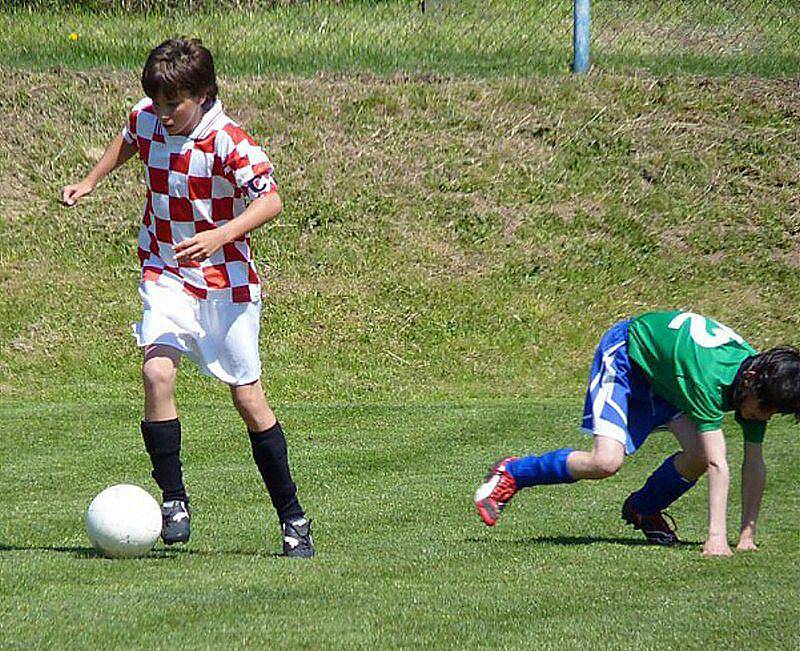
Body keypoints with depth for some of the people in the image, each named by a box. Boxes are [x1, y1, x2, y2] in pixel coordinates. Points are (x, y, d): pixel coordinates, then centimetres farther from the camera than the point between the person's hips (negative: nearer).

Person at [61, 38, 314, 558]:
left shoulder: (229, 142, -20)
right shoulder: (146, 120, -2)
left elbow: (270, 201, -29)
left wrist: (220, 236, -41)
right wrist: (91, 182, 22)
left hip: (226, 282, -4)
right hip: (166, 276, 4)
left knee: (248, 396, 1)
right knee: (157, 370, -21)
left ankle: (292, 516, 15)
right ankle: (174, 500, -11)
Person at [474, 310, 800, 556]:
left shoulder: (760, 383, -18)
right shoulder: (710, 377, -40)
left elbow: (755, 464, -12)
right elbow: (718, 464, -43)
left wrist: (748, 535, -17)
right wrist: (717, 536, -45)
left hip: (664, 372, 7)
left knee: (698, 454, -15)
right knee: (606, 461, -23)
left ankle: (644, 509, 14)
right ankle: (511, 473, -2)